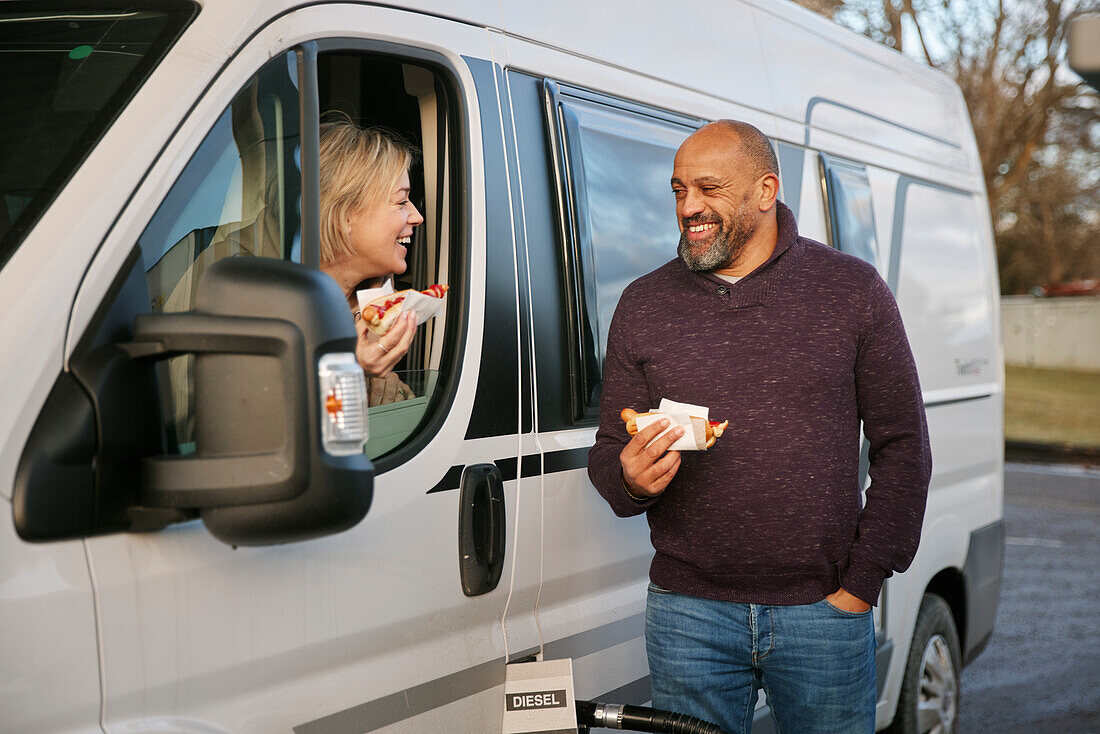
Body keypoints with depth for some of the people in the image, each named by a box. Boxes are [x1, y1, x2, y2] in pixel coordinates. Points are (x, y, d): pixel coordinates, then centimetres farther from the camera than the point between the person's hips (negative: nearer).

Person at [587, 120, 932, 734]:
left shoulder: (853, 291, 1)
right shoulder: (643, 305, 6)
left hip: (823, 611, -1)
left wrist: (860, 586, -3)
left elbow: (902, 446, 2)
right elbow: (607, 454, 10)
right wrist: (631, 480, -14)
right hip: (689, 614, 1)